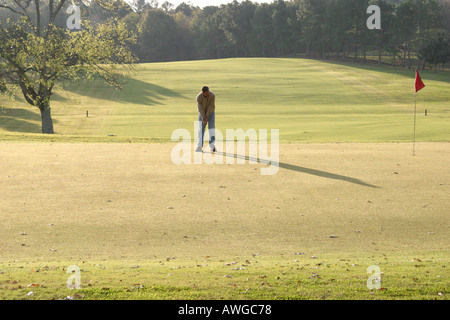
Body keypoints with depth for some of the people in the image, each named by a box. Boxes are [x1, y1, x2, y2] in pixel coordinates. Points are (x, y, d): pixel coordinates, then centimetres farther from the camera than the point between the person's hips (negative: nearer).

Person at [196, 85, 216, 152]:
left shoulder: (212, 96, -23)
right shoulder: (199, 97, -23)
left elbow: (211, 107, -22)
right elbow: (200, 108, -21)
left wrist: (206, 118, -23)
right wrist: (203, 118, -25)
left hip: (211, 112, 0)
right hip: (202, 113, 0)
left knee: (211, 128, -10)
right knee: (201, 129, -6)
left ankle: (212, 145, -8)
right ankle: (200, 146, -7)